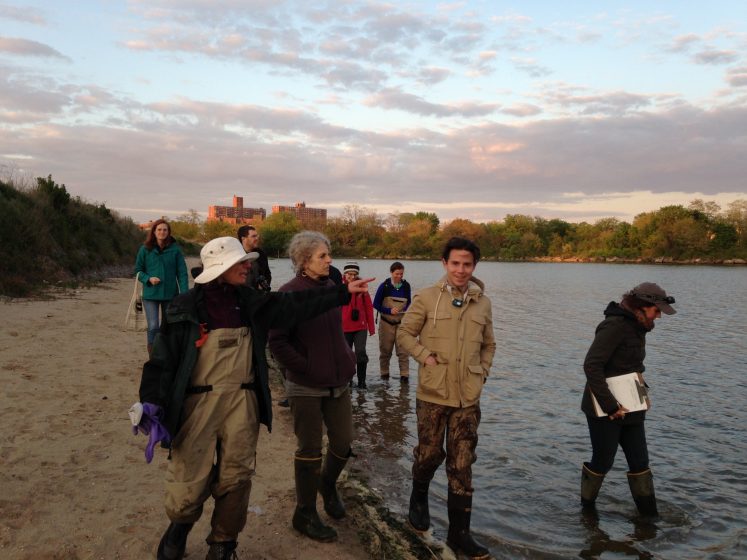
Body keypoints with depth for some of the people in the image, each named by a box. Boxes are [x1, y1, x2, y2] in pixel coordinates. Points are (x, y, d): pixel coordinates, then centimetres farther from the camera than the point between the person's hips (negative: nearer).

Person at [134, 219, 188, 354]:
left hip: (170, 294, 1)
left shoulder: (175, 249, -1)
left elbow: (182, 272, -1)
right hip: (150, 294, -1)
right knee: (153, 326, -12)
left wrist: (184, 293, -10)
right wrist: (148, 279, -11)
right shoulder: (145, 249, 1)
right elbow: (138, 270, 9)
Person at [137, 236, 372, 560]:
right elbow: (163, 358, -4)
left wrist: (343, 293, 0)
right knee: (189, 480, 1)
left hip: (242, 401, 4)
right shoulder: (186, 308, -5)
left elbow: (295, 305, 4)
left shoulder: (250, 302, 6)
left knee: (236, 478, 9)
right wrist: (151, 402, -14)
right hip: (198, 402, -3)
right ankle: (180, 524, 35)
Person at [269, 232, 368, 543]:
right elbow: (277, 342, -15)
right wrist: (306, 368, -13)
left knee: (344, 441, 11)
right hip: (306, 386, -6)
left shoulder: (331, 287, 4)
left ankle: (327, 484, 41)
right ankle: (305, 514, 23)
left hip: (338, 381, 6)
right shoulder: (290, 292, -14)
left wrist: (347, 359, 9)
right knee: (309, 450, 5)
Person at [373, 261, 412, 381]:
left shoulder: (406, 286, 0)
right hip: (386, 322, -1)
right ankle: (384, 373, 25)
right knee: (385, 350, 10)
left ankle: (404, 375, -1)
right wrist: (389, 311, -16)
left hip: (401, 322, 1)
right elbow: (376, 304, -3)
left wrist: (406, 311, -9)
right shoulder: (384, 286, -6)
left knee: (403, 350, -6)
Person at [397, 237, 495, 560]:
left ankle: (459, 533, 18)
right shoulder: (426, 298, -5)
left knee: (462, 466, 6)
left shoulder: (483, 303, 5)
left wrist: (483, 372, 5)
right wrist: (425, 356, -11)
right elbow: (405, 334, 1)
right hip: (433, 393, -2)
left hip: (468, 397, 2)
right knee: (429, 453, 10)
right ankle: (418, 500, 41)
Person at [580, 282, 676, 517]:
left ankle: (649, 515, 21)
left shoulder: (637, 328, 10)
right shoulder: (614, 326, -19)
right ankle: (587, 508, 25)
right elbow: (591, 365, -27)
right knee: (603, 462, 4)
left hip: (629, 408, 9)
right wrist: (609, 405, -26)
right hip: (605, 409, -9)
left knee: (639, 462, 11)